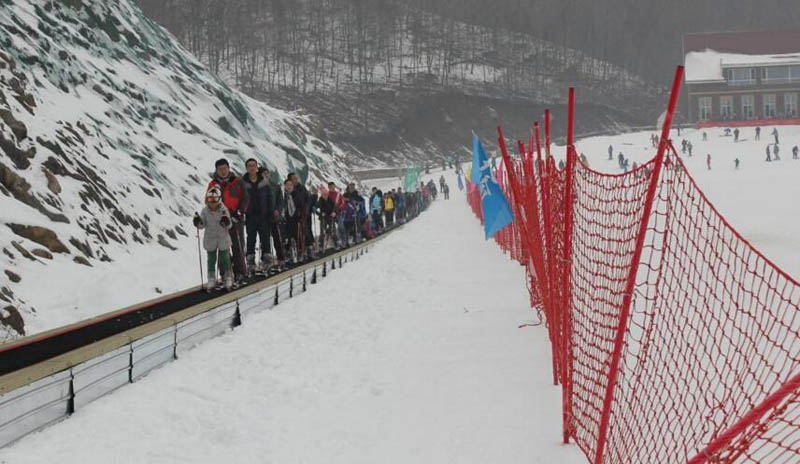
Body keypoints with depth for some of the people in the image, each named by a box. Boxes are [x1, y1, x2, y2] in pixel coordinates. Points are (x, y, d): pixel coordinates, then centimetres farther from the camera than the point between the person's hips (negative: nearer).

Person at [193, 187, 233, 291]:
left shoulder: (224, 210, -11)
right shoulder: (205, 211, -6)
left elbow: (229, 225, -15)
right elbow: (202, 225, -2)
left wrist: (226, 221, -36)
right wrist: (198, 222, -23)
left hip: (223, 238, -2)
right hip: (210, 239, 2)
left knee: (225, 259, 7)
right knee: (211, 260, 9)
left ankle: (228, 279, 21)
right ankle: (211, 280, 18)